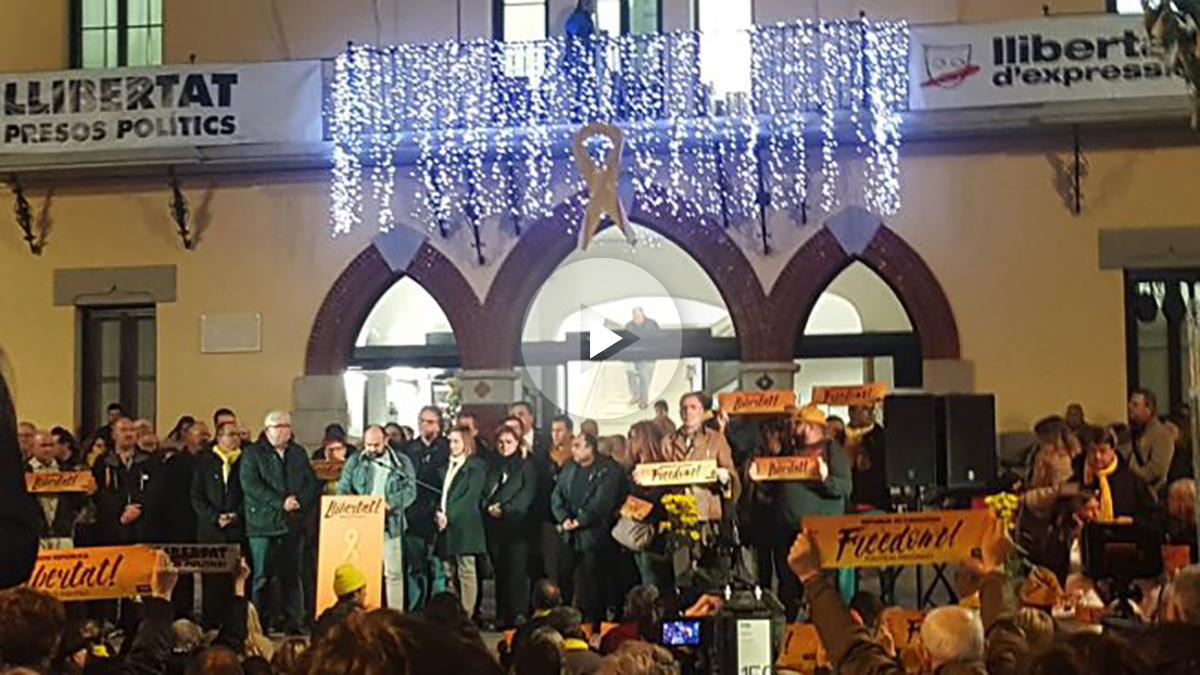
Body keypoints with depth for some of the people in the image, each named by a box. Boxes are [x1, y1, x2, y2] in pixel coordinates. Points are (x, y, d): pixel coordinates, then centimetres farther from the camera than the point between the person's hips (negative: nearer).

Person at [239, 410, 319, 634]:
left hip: (293, 524, 4)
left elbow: (312, 483, 13)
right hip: (264, 525, -4)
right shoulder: (253, 454, 2)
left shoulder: (299, 453, 17)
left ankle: (294, 621, 8)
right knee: (262, 576, -2)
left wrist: (298, 500, -8)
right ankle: (259, 622, 3)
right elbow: (250, 486, -10)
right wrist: (280, 502, -16)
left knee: (292, 575, 5)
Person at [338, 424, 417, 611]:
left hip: (389, 526, -1)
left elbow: (410, 491, -3)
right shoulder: (354, 461, 11)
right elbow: (343, 490, 7)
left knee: (393, 573, -3)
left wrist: (389, 504, -20)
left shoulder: (402, 462, 7)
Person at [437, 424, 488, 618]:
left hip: (464, 526, -7)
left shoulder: (475, 466, -2)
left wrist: (449, 516, -15)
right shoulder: (448, 465, 20)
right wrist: (439, 513, 1)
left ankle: (467, 615, -6)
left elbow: (471, 497, -10)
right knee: (448, 572, 4)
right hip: (446, 526, 7)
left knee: (466, 571, -6)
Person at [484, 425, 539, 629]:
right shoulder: (492, 466, 16)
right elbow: (484, 492, 11)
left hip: (516, 524, -4)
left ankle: (520, 615, -8)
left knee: (517, 571, -9)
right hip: (494, 525, 4)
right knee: (500, 572, 3)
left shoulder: (526, 466, 4)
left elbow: (526, 495, -5)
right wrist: (488, 507, -8)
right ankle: (502, 616, 7)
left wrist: (505, 509, -13)